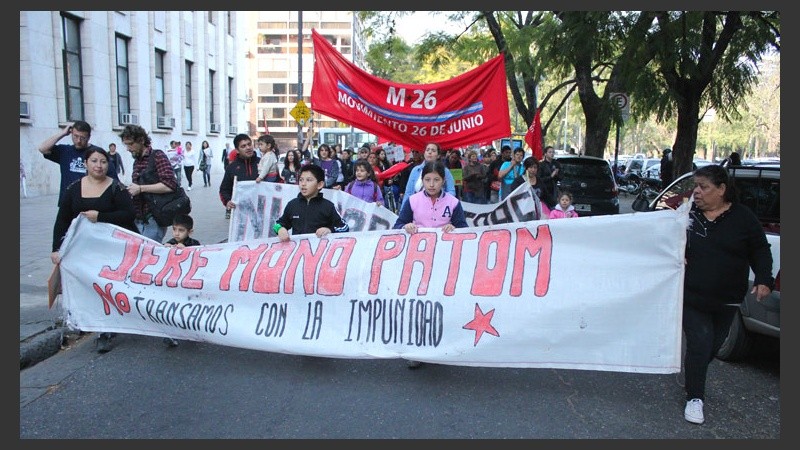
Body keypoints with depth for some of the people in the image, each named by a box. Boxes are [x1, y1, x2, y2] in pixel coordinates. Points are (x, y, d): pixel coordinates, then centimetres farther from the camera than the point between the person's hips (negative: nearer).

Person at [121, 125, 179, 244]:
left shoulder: (157, 156, -7)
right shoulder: (137, 161, 17)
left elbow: (170, 185, -20)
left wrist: (140, 188, -18)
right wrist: (129, 190, 7)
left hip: (153, 219, -8)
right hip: (138, 218, 8)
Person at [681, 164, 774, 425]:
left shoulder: (743, 217, -3)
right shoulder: (688, 214, -4)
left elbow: (760, 251, 3)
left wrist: (764, 279, -11)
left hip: (727, 300, 2)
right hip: (692, 297, -2)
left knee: (714, 345, 17)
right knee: (699, 345, -6)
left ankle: (694, 378, 43)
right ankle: (695, 398, 5)